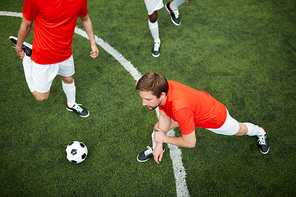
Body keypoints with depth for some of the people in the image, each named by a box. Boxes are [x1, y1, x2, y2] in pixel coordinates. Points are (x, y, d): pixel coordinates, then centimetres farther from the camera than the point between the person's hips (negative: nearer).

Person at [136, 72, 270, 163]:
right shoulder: (160, 89, -30)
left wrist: (165, 138, -23)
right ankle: (155, 148, 40)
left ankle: (260, 132, 63)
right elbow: (164, 116, -11)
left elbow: (190, 143, -36)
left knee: (239, 130, 27)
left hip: (216, 117, -5)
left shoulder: (180, 109, -51)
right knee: (158, 127, 3)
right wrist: (159, 144, -15)